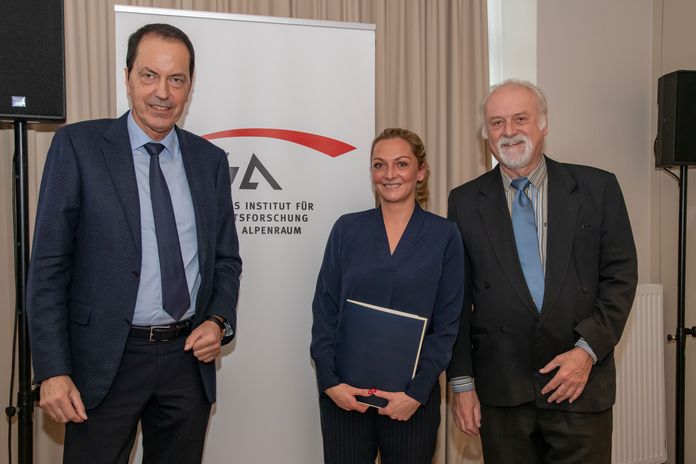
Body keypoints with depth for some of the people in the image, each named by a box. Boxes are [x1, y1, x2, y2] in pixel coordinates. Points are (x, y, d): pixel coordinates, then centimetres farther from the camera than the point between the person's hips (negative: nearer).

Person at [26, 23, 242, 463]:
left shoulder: (210, 159, 5)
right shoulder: (79, 145, -5)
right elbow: (49, 265, -6)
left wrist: (219, 320, -6)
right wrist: (52, 370, -10)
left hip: (188, 357, 4)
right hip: (106, 360, -3)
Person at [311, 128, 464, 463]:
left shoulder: (445, 235, -1)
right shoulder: (347, 229, 2)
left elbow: (447, 324, -3)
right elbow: (324, 312, 1)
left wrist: (417, 391, -10)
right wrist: (330, 382, -8)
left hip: (412, 396, -1)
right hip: (343, 393, 1)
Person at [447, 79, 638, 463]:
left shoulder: (597, 188, 1)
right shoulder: (465, 201, 2)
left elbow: (620, 276, 1)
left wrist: (587, 350, -10)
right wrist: (461, 382, 0)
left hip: (582, 383, 0)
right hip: (500, 388, 1)